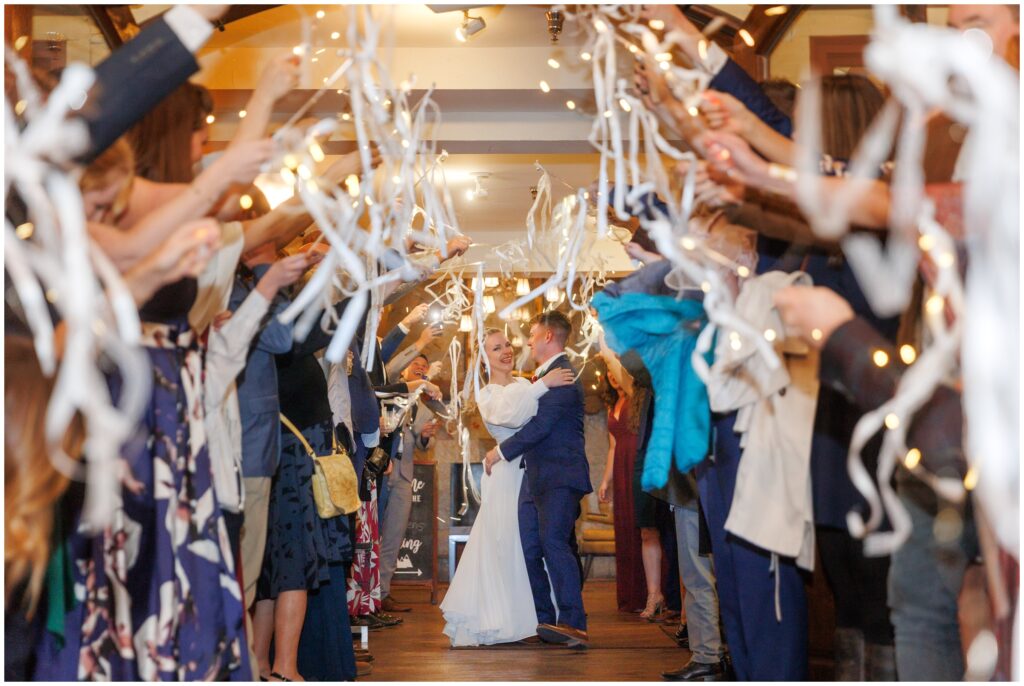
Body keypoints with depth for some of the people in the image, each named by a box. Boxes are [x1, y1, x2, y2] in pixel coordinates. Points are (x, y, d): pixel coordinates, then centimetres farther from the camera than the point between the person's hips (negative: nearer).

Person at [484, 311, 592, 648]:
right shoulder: (543, 375, 21)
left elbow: (541, 425, -18)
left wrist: (502, 451, -11)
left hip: (560, 477, -10)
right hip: (535, 477, 10)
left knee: (553, 542, -19)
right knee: (531, 549, 7)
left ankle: (574, 624, -21)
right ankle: (544, 622, 14)